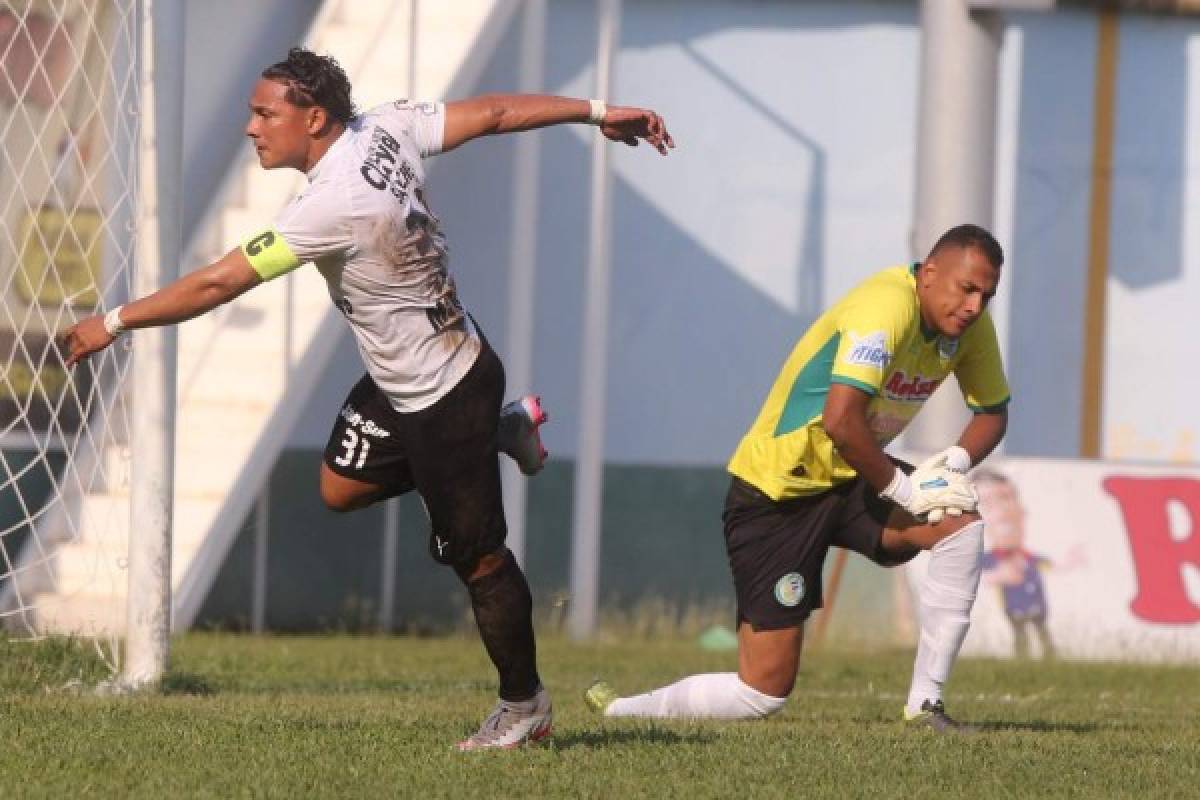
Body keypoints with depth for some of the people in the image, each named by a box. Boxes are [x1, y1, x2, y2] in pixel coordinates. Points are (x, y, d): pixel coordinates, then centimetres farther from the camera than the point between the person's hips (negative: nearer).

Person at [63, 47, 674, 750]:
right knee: (341, 488, 19)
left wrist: (114, 324, -18)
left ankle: (525, 705, 20)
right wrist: (598, 111, 10)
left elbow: (219, 282, -28)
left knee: (478, 558, 5)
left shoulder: (333, 205, -32)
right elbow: (494, 112, -2)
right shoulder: (386, 127, -9)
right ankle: (501, 434, 32)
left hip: (443, 396, -9)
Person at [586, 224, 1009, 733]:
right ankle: (618, 711, 16)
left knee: (962, 526, -19)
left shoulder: (970, 325, -1)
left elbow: (992, 413, 12)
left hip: (849, 480, 8)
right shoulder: (889, 306, -27)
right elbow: (840, 420, -37)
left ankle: (925, 705, -10)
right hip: (775, 493, -8)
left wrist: (954, 462, -10)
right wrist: (902, 489, -24)